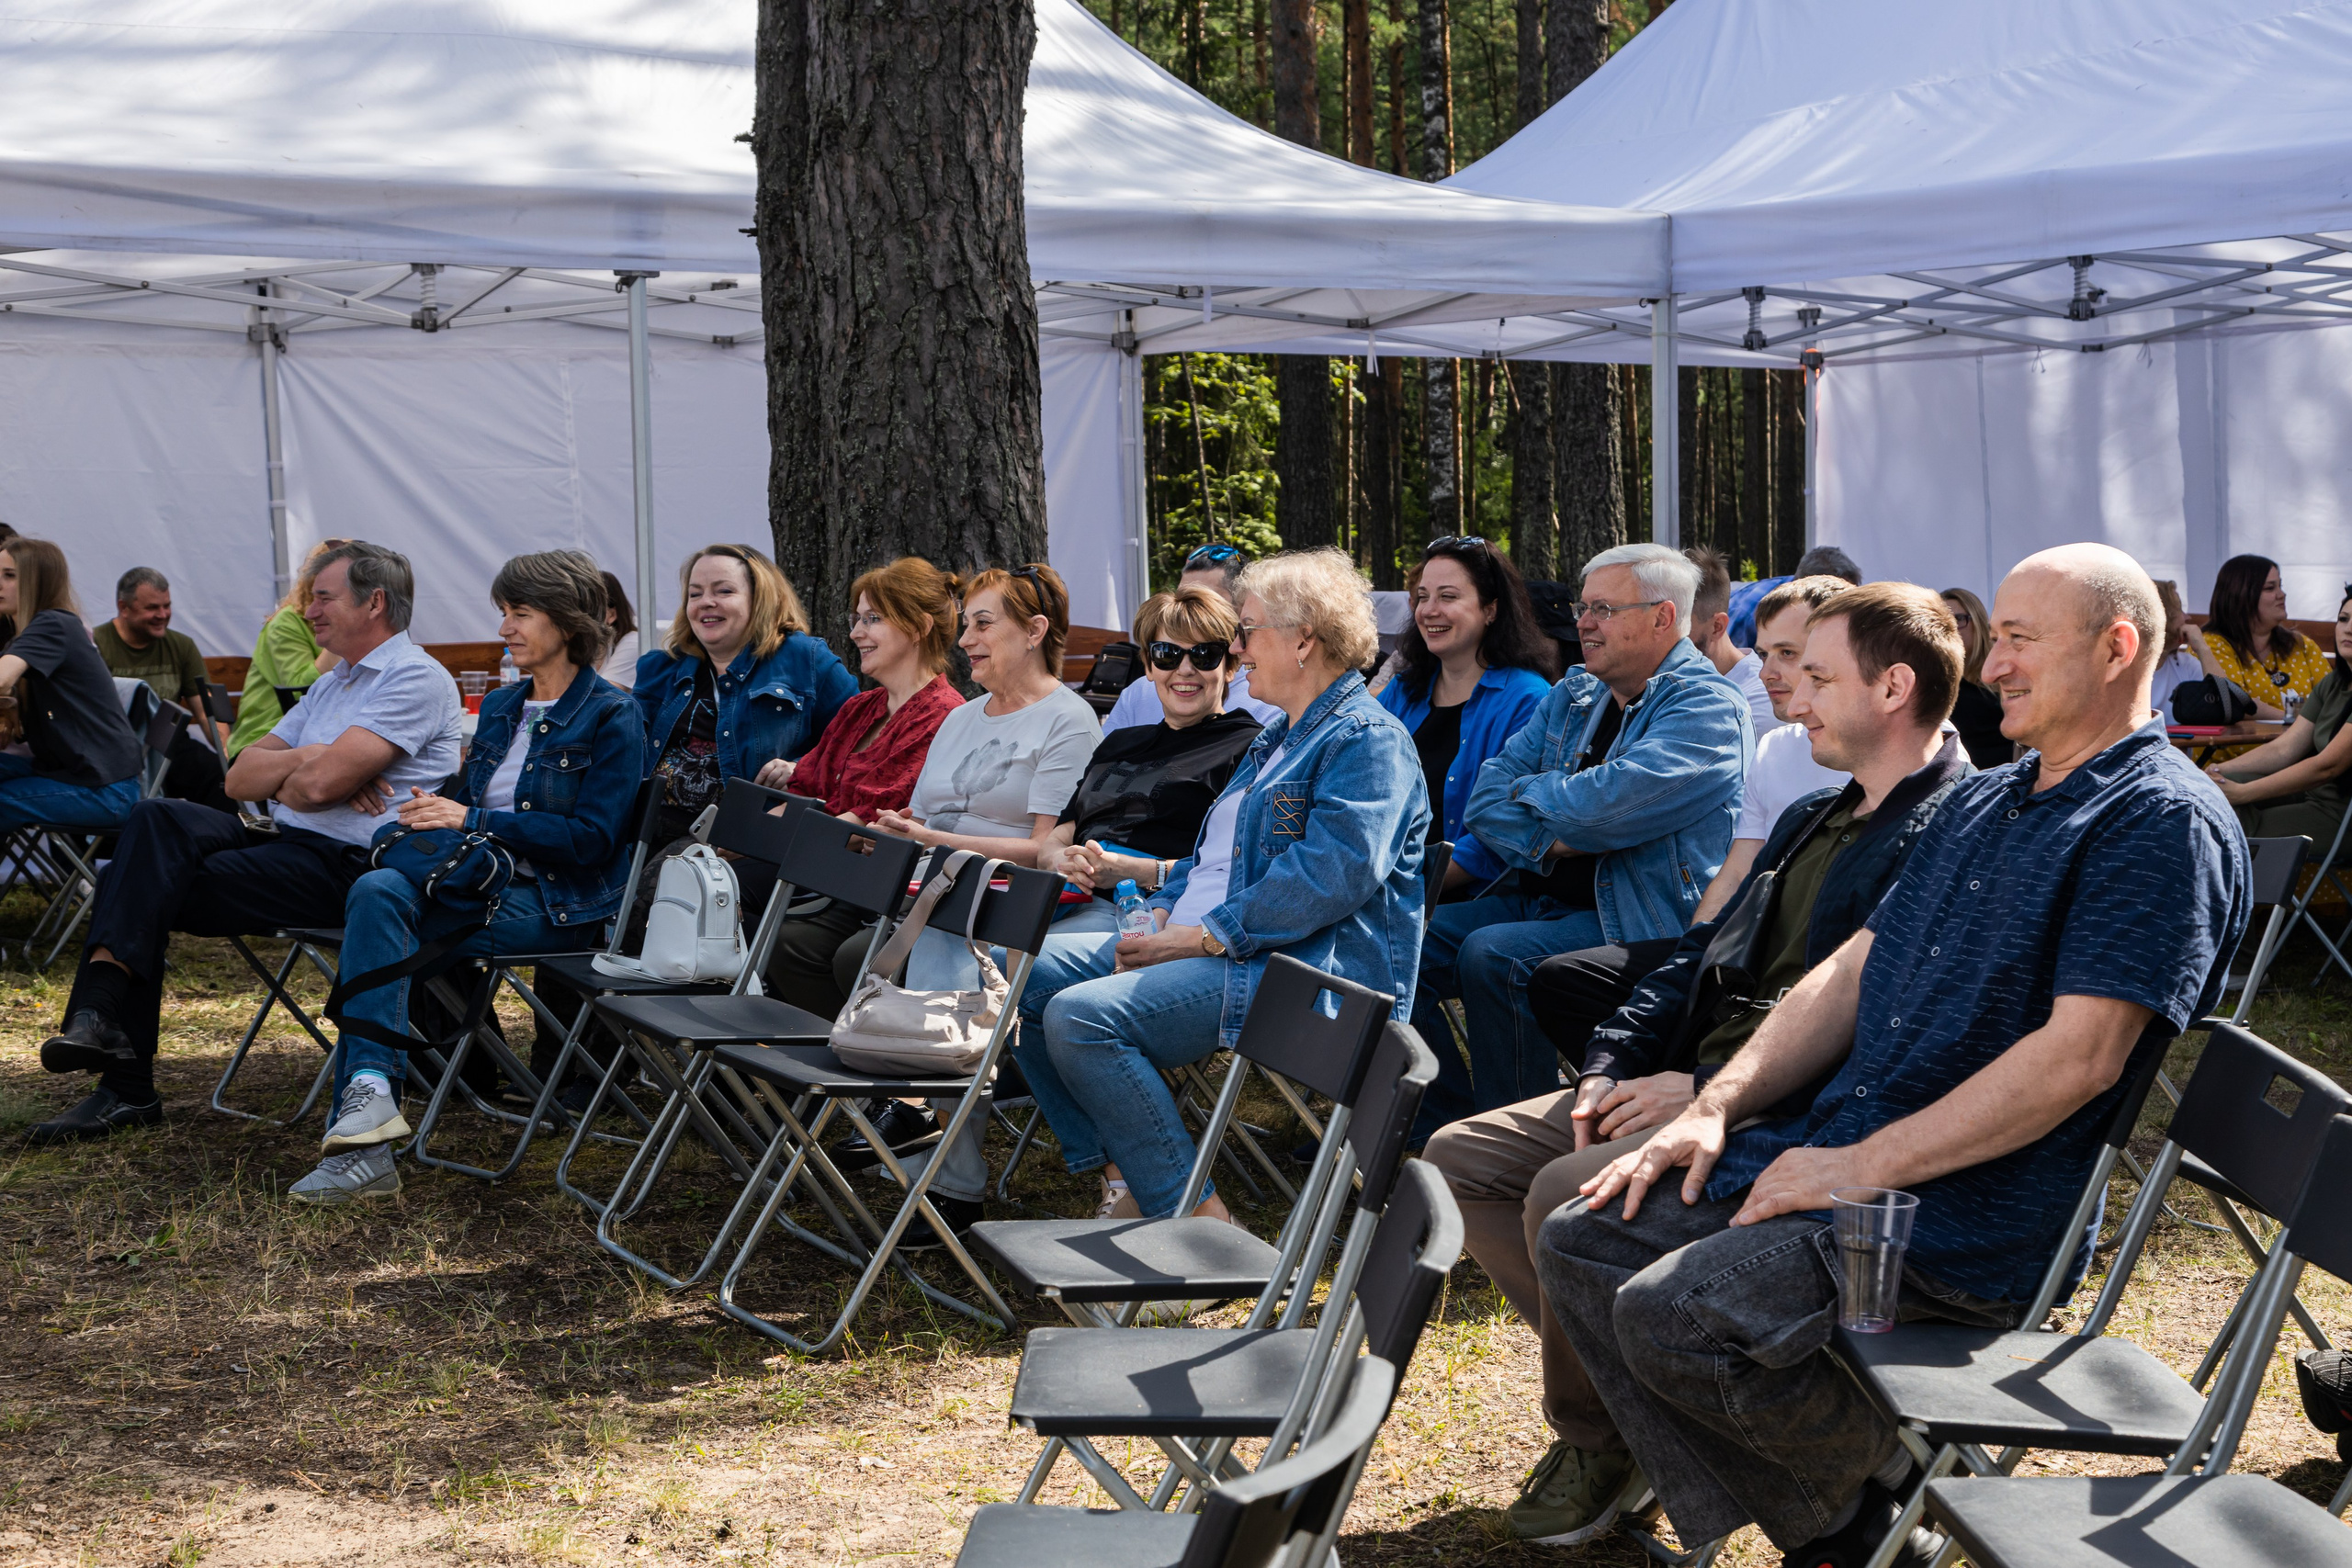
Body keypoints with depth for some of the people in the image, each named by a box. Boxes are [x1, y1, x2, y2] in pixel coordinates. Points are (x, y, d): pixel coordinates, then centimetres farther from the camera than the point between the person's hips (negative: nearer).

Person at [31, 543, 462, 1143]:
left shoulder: (417, 677, -7)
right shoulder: (329, 686, 24)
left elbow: (322, 784, -19)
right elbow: (240, 778, 14)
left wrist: (281, 780, 4)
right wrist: (305, 761, -5)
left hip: (354, 865, -8)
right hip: (289, 844, 8)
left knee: (149, 890, -16)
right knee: (157, 818, -15)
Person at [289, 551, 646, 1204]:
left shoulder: (611, 716, -4)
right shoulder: (500, 707, 19)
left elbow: (591, 838, -13)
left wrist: (472, 820, -14)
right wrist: (433, 810, -1)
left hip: (558, 904, -6)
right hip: (484, 882, 6)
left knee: (375, 919, -27)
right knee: (376, 890, -26)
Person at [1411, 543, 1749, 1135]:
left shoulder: (1706, 706, -10)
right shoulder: (1572, 696, 16)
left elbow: (1610, 804, -24)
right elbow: (1487, 799, 8)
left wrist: (1529, 793, -4)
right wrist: (1549, 840, -13)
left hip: (1641, 925, -9)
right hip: (1545, 899, 9)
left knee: (1493, 956, -30)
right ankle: (1456, 1131, 1)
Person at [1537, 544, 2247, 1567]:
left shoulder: (2162, 821, -11)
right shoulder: (1982, 801, 19)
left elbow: (2080, 1056, -21)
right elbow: (1851, 973, 20)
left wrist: (1862, 1169, -19)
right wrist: (1715, 1108, 5)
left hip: (1967, 1218, -10)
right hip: (1834, 1148, 10)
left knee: (1673, 1313, -26)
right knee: (1582, 1243, 0)